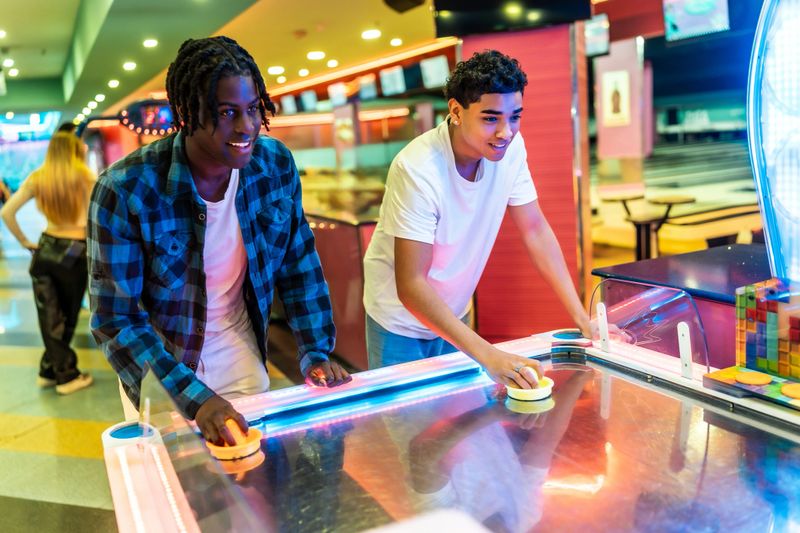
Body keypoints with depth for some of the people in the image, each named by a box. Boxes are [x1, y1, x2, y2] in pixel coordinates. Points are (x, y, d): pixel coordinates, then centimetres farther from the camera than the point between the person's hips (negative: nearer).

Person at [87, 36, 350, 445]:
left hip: (245, 368, 3)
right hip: (162, 380, -2)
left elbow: (299, 266, -2)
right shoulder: (125, 189, -24)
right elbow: (114, 318, -21)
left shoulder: (277, 164, -13)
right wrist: (194, 398, -29)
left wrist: (315, 355, -8)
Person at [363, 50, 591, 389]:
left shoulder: (510, 148, -15)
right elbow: (410, 286, -33)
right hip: (402, 320, -5)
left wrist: (581, 317, -10)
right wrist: (488, 355, -40)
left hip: (454, 313, 5)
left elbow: (535, 231, -5)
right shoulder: (418, 170, -31)